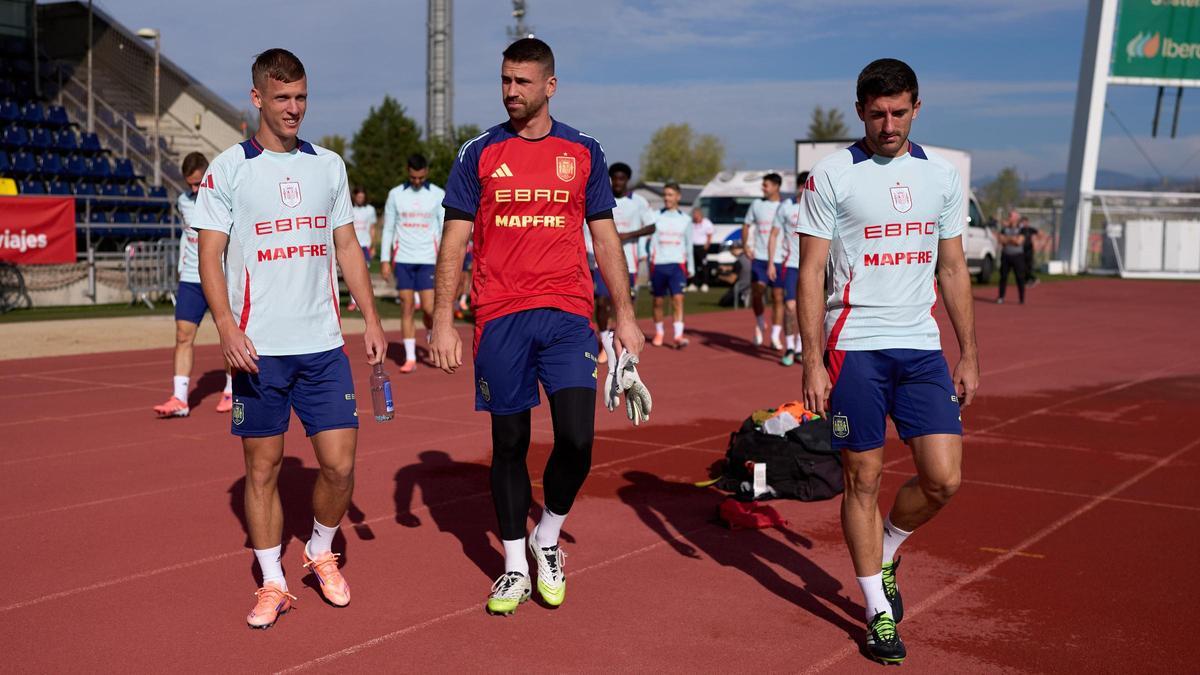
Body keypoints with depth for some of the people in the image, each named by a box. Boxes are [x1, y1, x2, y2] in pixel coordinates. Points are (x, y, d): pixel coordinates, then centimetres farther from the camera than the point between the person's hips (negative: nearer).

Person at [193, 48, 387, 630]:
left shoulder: (329, 166, 11)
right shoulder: (227, 169, 0)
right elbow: (209, 257, -3)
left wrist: (371, 318, 7)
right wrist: (227, 329, -16)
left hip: (323, 343, 3)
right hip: (259, 348, -2)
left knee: (339, 463, 0)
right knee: (263, 466, 5)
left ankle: (321, 553, 26)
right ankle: (272, 582, 20)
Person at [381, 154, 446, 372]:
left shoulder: (439, 195, 3)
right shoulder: (395, 194, 6)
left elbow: (445, 229, 4)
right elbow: (388, 229, 9)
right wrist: (385, 260, 3)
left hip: (428, 260, -1)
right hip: (402, 259, 1)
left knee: (429, 307, -6)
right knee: (406, 307, 0)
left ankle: (431, 337, 26)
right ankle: (410, 358, 5)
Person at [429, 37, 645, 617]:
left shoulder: (583, 153, 8)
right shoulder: (479, 154, 5)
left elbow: (604, 237, 11)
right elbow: (454, 242, 4)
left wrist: (624, 315, 4)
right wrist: (442, 321, -4)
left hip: (567, 314, 0)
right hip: (500, 318, 0)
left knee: (577, 439, -10)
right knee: (509, 443, 6)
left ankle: (547, 540, 18)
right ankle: (515, 566, 22)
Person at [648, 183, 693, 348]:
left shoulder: (685, 219, 8)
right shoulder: (656, 217, 3)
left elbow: (689, 245, 14)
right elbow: (651, 240, -1)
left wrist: (691, 266, 14)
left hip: (677, 265, 0)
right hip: (658, 264, 0)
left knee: (678, 299, -13)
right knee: (658, 300, 9)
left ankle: (678, 335, -16)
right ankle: (658, 333, 26)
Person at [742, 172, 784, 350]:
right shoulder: (756, 204, 7)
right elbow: (746, 225, 14)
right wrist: (746, 245, 0)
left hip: (779, 259, -1)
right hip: (759, 257, 1)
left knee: (778, 298, 1)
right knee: (756, 293, -7)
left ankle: (775, 337, 10)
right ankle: (760, 325, 20)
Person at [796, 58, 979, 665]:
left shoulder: (941, 175, 10)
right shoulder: (831, 175, -3)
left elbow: (953, 269, 15)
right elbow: (810, 273, -4)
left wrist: (968, 354, 12)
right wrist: (812, 362, -9)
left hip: (922, 347, 4)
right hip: (855, 346, -3)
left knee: (943, 479, -2)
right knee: (862, 478, 3)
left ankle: (886, 555, 29)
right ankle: (878, 611, 18)